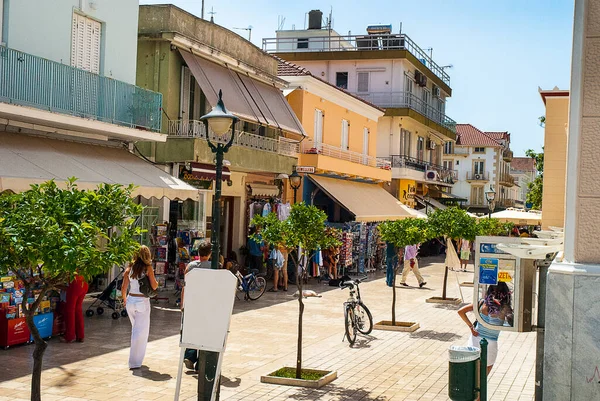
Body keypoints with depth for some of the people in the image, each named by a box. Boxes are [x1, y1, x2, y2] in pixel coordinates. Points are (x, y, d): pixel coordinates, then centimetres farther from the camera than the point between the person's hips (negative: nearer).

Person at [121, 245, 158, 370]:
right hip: (142, 302, -5)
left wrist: (124, 299, 20)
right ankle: (135, 362, 1)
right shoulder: (148, 268, -8)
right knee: (141, 332, 3)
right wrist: (157, 282, 12)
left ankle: (135, 359, 28)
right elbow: (154, 286, -10)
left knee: (135, 329, 21)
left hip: (130, 300, 5)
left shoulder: (130, 268, 2)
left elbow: (123, 288, 4)